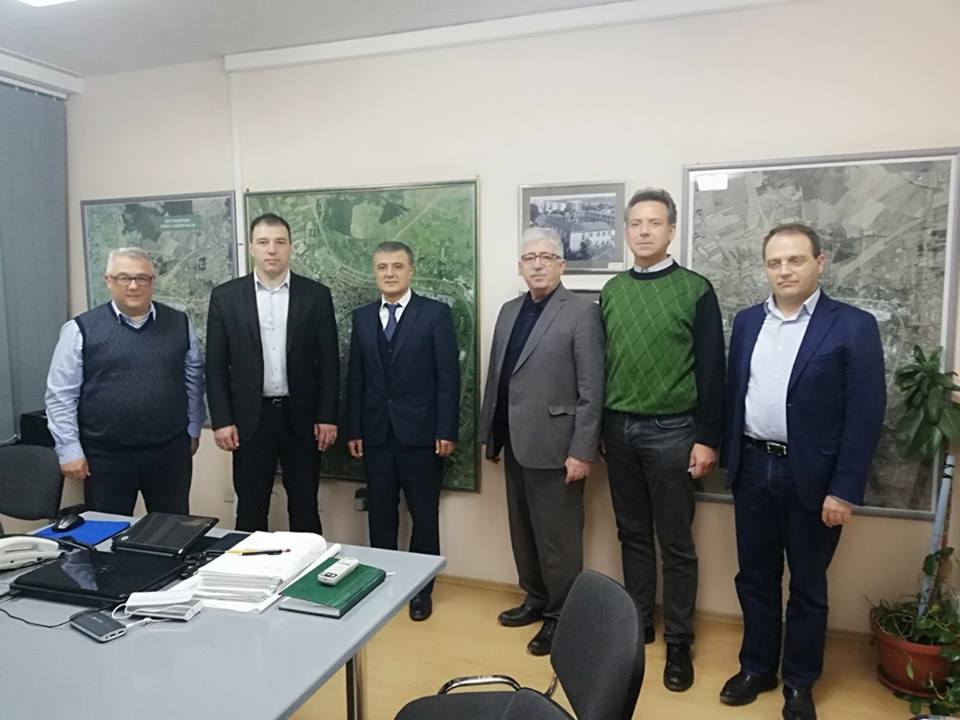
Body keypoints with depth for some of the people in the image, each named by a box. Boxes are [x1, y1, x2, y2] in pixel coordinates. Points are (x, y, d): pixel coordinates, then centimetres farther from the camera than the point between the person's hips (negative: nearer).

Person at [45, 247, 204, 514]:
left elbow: (194, 380, 11)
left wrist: (193, 429, 11)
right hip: (106, 456, -2)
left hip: (170, 452, 2)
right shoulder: (81, 329, -4)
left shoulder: (179, 324, 4)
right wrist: (70, 450, -5)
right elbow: (61, 395, -2)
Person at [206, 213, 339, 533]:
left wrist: (327, 416, -4)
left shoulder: (316, 295, 0)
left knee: (305, 509, 10)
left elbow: (329, 361, 1)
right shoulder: (225, 296, 1)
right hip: (250, 417, 0)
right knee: (250, 510, 10)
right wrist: (221, 420, -4)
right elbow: (216, 366, 2)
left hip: (301, 416, 0)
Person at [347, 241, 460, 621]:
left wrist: (447, 430, -12)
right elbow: (355, 378, 9)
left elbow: (448, 376, -7)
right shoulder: (362, 317, 9)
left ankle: (421, 588, 24)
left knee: (424, 515, 8)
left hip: (420, 433, -3)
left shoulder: (436, 313, -3)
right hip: (376, 433, 3)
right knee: (380, 514, 12)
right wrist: (354, 429, 4)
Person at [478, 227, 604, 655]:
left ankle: (561, 615, 22)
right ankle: (536, 599, 36)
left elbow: (591, 389, -13)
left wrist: (582, 451, -16)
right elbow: (495, 376, 13)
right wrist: (489, 434, 13)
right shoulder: (509, 311, 12)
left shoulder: (581, 312, -9)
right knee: (523, 532, 18)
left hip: (553, 445, -7)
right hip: (514, 444, 7)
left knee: (557, 537, 5)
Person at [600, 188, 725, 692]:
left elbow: (711, 370, -7)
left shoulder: (695, 289, -5)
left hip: (670, 432, -4)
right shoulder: (612, 290, 7)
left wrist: (707, 438, -10)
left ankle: (678, 641, 21)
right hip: (619, 429, 4)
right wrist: (598, 426, 8)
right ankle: (638, 622, 30)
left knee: (675, 543, 6)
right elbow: (603, 361, 8)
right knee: (632, 533, 15)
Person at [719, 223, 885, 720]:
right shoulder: (747, 321, 6)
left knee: (807, 586, 12)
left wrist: (845, 490, -14)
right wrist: (729, 458, 8)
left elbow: (865, 415, -11)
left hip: (811, 477, -4)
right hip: (752, 470, 4)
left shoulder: (853, 326, -9)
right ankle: (756, 668, 34)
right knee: (754, 577, 15)